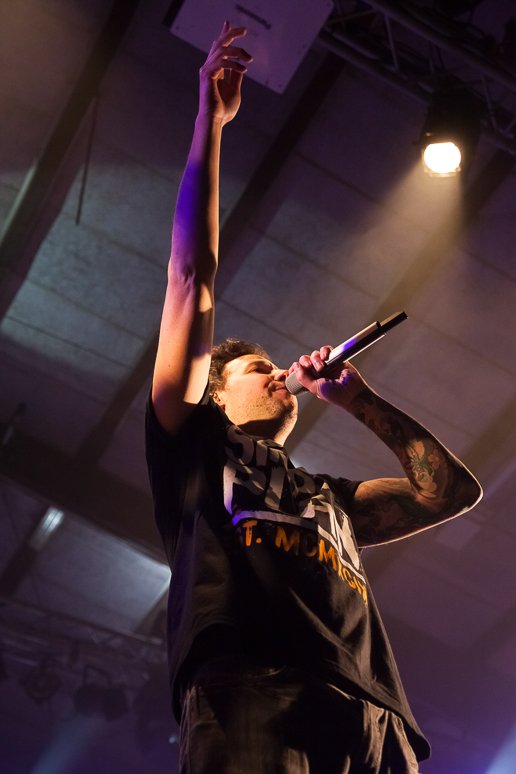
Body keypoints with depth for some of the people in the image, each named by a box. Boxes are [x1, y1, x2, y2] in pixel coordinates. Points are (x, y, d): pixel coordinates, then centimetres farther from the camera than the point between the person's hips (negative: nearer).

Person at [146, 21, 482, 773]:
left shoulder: (329, 498, 37)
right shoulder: (194, 446, 24)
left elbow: (452, 489, 34)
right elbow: (191, 276, 19)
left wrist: (361, 400, 36)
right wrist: (210, 121, 21)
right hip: (252, 707, -5)